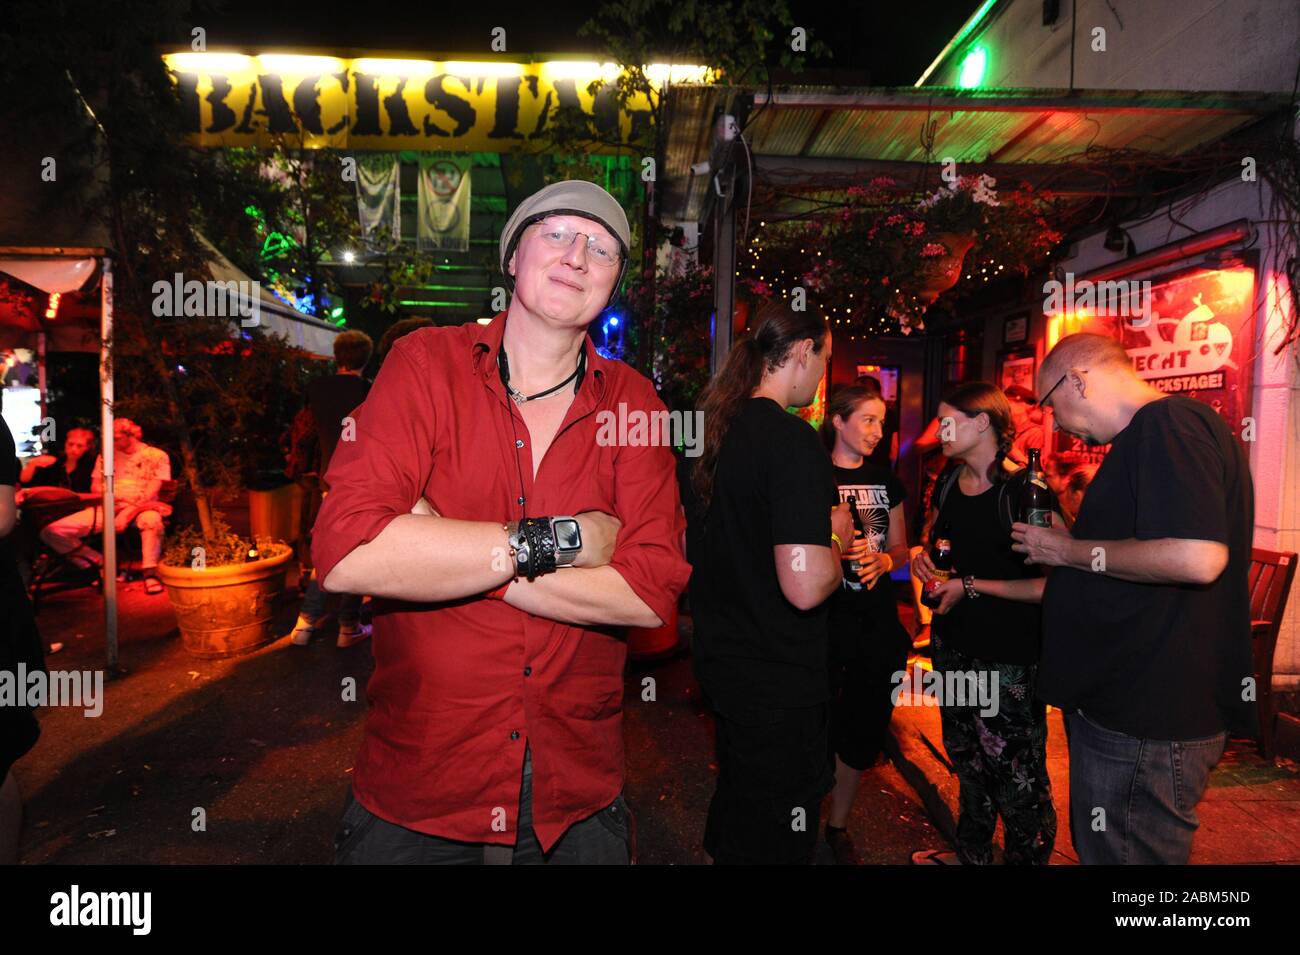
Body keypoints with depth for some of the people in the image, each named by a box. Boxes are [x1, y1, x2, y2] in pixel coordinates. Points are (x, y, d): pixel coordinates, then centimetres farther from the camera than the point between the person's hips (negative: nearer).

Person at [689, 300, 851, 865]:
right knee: (776, 842, 10)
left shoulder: (719, 430, 4)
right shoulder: (794, 442, -23)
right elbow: (805, 586, -30)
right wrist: (836, 539, -10)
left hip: (721, 655, 9)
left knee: (736, 805, 28)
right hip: (777, 679, -8)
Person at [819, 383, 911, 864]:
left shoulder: (885, 481, 11)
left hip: (876, 617, 5)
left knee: (863, 729, 12)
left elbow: (900, 548, 16)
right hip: (824, 617, -5)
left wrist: (882, 561, -5)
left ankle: (838, 825, 32)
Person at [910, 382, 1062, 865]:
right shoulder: (948, 481, 6)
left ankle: (1027, 856, 29)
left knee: (1016, 777, 5)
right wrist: (925, 558, 0)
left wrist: (972, 586, -20)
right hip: (953, 643, 8)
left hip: (1010, 657, -8)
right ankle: (970, 853, 43)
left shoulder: (1026, 491, -18)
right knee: (967, 760, 23)